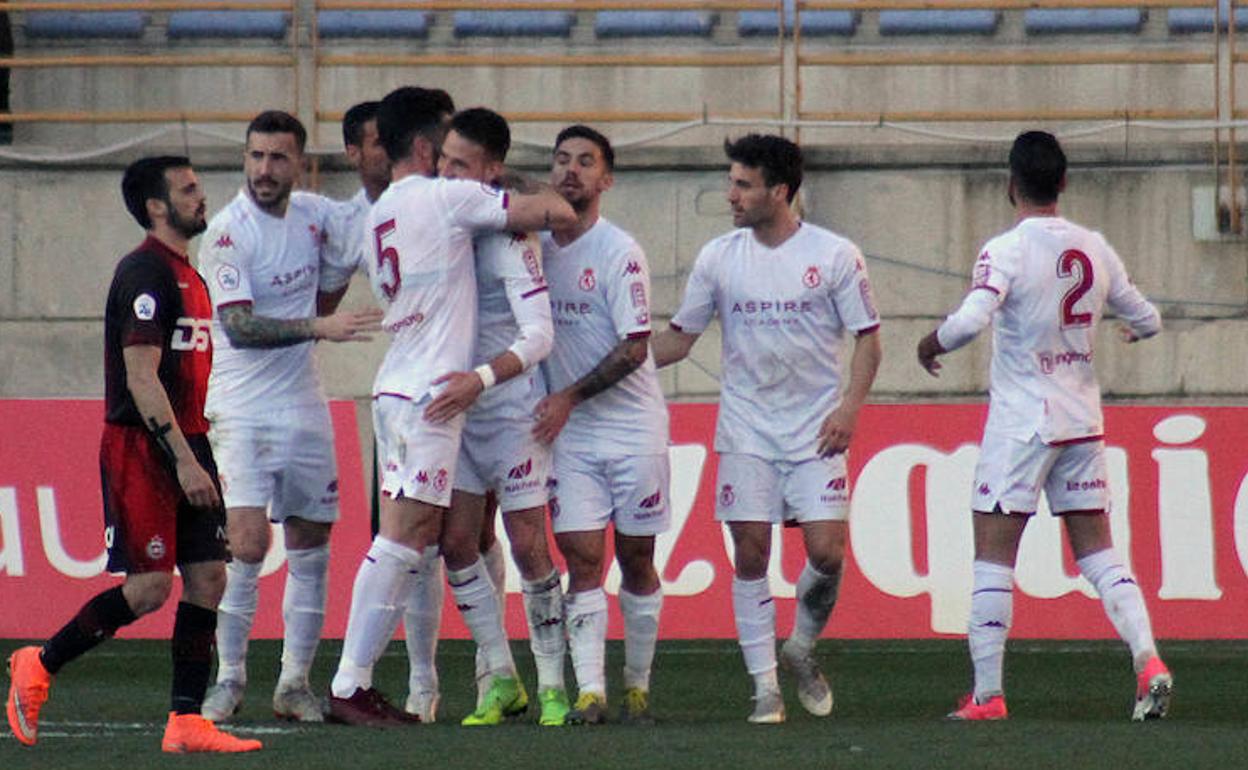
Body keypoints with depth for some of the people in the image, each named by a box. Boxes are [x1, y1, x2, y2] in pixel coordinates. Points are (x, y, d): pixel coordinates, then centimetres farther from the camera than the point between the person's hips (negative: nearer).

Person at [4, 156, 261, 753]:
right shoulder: (144, 274, -13)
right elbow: (141, 378, -18)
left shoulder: (188, 276, 17)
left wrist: (200, 458, 18)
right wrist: (184, 461, -21)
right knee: (149, 587, -9)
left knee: (208, 577, 1)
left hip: (184, 446, 9)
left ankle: (186, 721, 1)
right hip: (141, 450, -9)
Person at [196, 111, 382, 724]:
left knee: (311, 550, 7)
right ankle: (229, 678, -2)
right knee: (247, 546, -15)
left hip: (305, 407, 6)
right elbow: (239, 326, -23)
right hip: (243, 412, -6)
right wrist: (319, 327, -31)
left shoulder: (313, 214, 5)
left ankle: (294, 683, 16)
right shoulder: (228, 232, -13)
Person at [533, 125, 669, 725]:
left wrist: (570, 395, -16)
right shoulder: (535, 247, 5)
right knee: (582, 557, -6)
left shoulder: (619, 253, -11)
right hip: (570, 431, 4)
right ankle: (589, 692, -11)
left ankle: (638, 686, 16)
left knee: (635, 559, 4)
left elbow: (635, 348, -14)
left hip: (633, 425, -4)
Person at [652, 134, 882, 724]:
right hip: (747, 432, 2)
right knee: (750, 557, -4)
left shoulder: (835, 256, -4)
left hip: (816, 431, -2)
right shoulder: (719, 258, 4)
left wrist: (850, 406, -12)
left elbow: (867, 338, 1)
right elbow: (678, 338, 11)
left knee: (826, 552, -9)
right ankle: (765, 687, 4)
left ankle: (801, 649, 19)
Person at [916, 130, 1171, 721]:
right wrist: (1138, 326, 38)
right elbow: (1146, 319, 14)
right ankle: (1148, 662, -6)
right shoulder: (1094, 249, 5)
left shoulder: (1007, 250, -12)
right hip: (1083, 422, 5)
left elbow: (972, 319, -26)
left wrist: (933, 343, -5)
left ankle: (987, 694, -1)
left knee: (993, 556, 0)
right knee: (1097, 551, 10)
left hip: (1021, 422, -5)